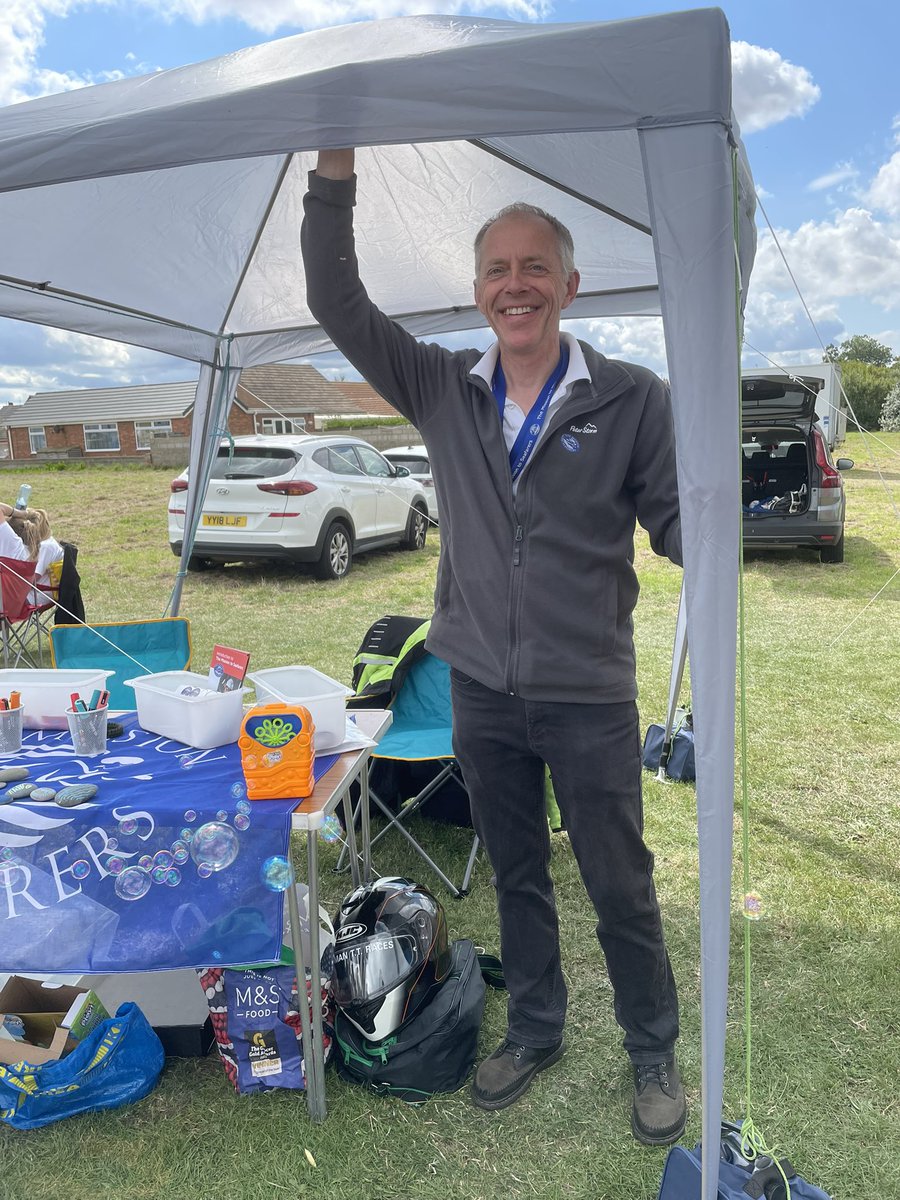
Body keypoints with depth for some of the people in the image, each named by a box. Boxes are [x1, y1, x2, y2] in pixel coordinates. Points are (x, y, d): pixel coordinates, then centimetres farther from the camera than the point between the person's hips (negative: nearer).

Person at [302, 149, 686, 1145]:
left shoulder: (632, 398, -7)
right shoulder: (442, 390, 2)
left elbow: (675, 523, -4)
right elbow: (338, 305, -1)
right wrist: (335, 171, -9)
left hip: (589, 696, -3)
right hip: (481, 690, 3)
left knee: (619, 887, 12)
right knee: (517, 876, 20)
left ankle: (653, 1052, 38)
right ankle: (534, 1031, 44)